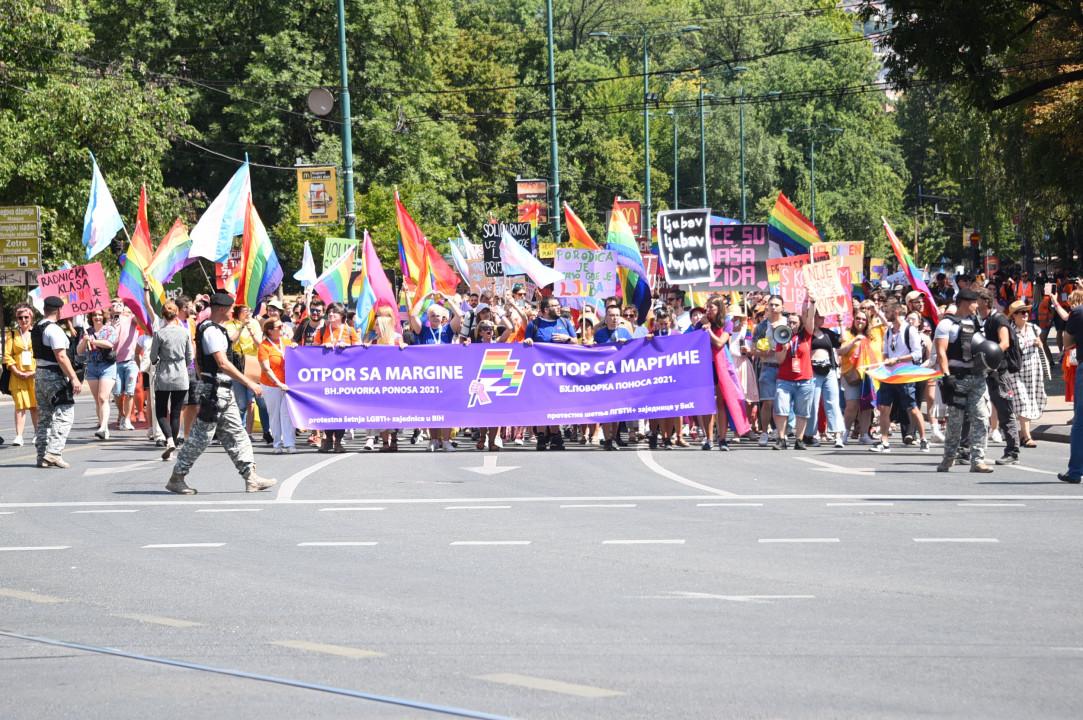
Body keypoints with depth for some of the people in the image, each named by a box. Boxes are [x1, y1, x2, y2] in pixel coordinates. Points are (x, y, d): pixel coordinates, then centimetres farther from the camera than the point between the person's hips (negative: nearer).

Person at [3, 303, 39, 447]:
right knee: (20, 406, -6)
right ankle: (19, 436, -9)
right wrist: (16, 372, -9)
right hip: (18, 376, 0)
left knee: (35, 406, 6)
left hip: (35, 375, 0)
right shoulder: (12, 335, 8)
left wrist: (36, 372, -9)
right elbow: (7, 356, 3)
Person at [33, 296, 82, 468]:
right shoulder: (54, 330, -16)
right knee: (64, 415, -7)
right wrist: (74, 378, -21)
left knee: (44, 416, 13)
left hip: (40, 374, 9)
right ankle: (53, 452, -18)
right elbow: (61, 357, -21)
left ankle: (42, 456, 13)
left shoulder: (37, 329, 12)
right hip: (54, 375, -9)